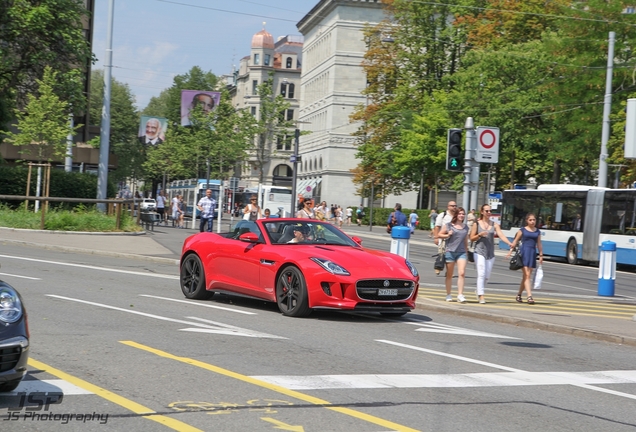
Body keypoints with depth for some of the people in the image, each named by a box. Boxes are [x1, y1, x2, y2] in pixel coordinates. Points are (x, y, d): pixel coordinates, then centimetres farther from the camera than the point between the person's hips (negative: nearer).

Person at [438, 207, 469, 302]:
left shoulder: (465, 227, 13)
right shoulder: (449, 225, 1)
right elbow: (439, 234, 6)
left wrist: (467, 254, 21)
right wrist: (447, 235, -12)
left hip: (462, 253, 2)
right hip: (450, 251, -2)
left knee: (462, 273, -13)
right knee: (449, 275, 6)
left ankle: (460, 295, -13)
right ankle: (448, 295, 17)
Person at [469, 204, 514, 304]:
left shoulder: (494, 225, 6)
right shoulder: (477, 224, 1)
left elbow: (501, 235, -7)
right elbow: (471, 238, 4)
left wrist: (510, 243, -23)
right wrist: (479, 235, -15)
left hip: (490, 253, 3)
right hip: (480, 251, -3)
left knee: (487, 276, 8)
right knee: (481, 274, -13)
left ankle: (479, 291, 31)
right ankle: (481, 296, -12)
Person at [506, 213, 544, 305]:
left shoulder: (537, 231, 13)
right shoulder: (522, 230, 3)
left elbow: (539, 244, 16)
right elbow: (515, 241, 4)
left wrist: (541, 255, 11)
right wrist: (510, 250, -5)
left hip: (532, 253, 4)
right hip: (524, 252, -4)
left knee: (526, 276, 8)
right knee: (527, 275, -12)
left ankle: (519, 295, 21)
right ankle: (529, 296, -18)